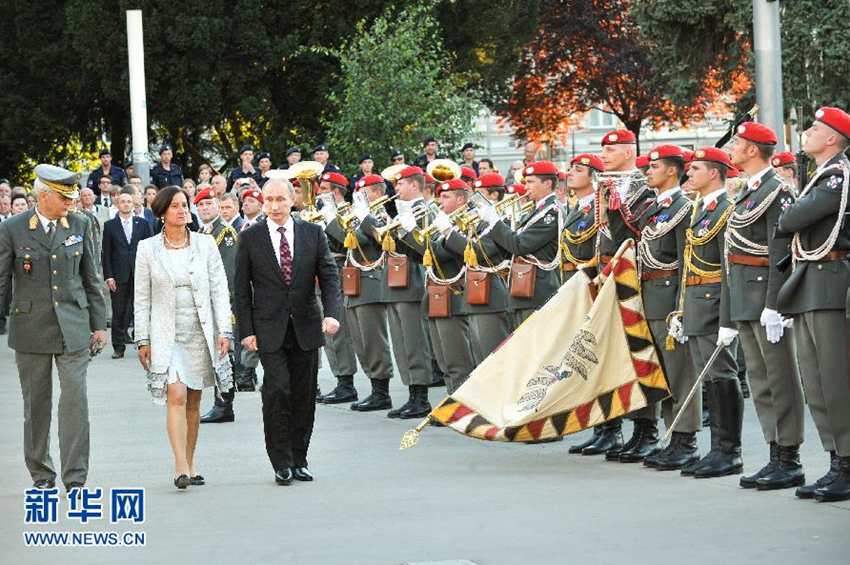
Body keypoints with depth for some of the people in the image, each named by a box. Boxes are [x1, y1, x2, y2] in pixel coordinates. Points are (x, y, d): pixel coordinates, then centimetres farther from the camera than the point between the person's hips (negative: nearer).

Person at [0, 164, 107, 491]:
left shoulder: (80, 225, 5)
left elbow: (91, 278, 10)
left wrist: (99, 325, 10)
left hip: (72, 327, 1)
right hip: (30, 327, -1)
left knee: (75, 400, -8)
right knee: (36, 403, 7)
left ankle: (75, 479, -5)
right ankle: (41, 474, 20)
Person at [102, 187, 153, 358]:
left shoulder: (142, 224, 9)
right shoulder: (110, 225, 6)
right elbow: (106, 253, 3)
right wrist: (109, 276, -5)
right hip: (119, 276, 0)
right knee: (119, 312, 1)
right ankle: (118, 347, 6)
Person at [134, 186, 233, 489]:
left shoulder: (205, 243, 4)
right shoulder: (148, 248, 2)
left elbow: (219, 289, 4)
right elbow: (142, 298, 5)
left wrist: (224, 330, -3)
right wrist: (143, 340, 1)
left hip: (201, 332, 2)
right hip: (165, 335, -2)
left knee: (193, 401, 7)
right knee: (176, 396, -16)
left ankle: (190, 465, 18)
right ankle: (181, 467, -20)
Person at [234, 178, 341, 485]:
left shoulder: (313, 233, 4)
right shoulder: (250, 237, 1)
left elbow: (329, 275, 1)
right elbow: (242, 288, 3)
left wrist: (331, 313, -14)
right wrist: (246, 330, -4)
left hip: (306, 327, 2)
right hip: (269, 329, -2)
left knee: (304, 396, 5)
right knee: (277, 391, -13)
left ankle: (298, 460, 16)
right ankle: (282, 463, -4)